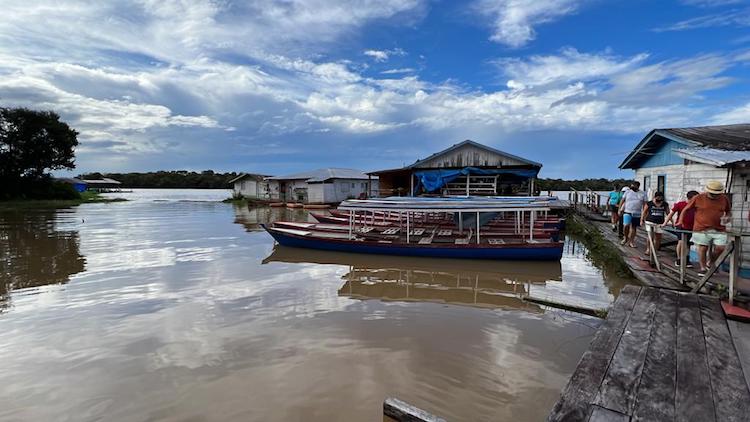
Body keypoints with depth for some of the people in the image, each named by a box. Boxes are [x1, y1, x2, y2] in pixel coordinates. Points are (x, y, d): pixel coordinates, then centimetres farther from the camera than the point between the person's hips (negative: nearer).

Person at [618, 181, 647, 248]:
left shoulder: (643, 194, 4)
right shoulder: (627, 192, 3)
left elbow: (645, 204, 6)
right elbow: (622, 200, 7)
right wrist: (620, 209, 1)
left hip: (637, 214, 2)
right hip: (627, 212, -2)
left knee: (634, 227, 8)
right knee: (626, 225, -18)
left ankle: (631, 242, 17)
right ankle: (626, 238, 5)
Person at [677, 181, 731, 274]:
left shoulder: (724, 199, 7)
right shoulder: (698, 198, -3)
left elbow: (728, 211, 22)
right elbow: (686, 209, 4)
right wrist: (680, 221, -4)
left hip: (719, 229, 3)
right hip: (701, 229, -3)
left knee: (720, 248, -3)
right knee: (703, 248, 1)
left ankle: (710, 264, 23)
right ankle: (703, 268, 13)